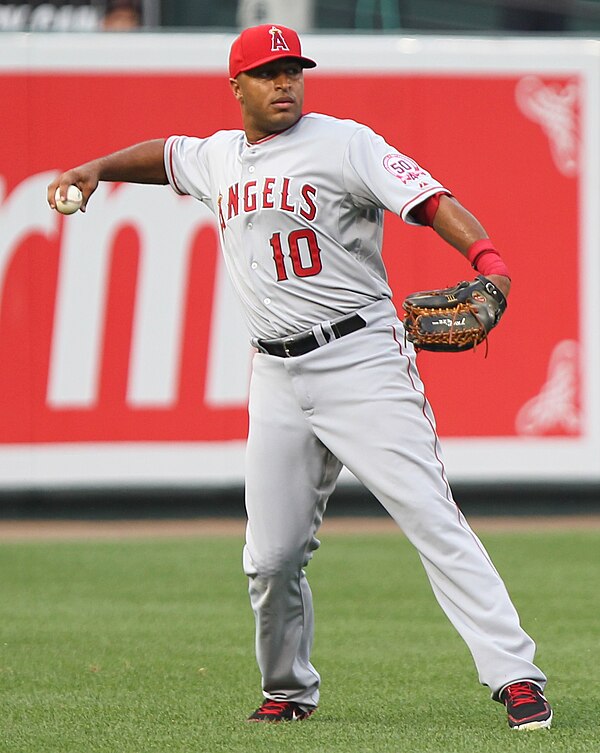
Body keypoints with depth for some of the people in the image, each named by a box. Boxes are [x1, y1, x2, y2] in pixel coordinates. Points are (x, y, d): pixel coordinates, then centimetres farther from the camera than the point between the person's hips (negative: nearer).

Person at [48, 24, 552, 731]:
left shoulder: (344, 143, -5)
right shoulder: (219, 158, 14)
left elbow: (431, 201, -17)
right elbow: (165, 155, 37)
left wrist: (485, 257, -34)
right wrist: (96, 168, 23)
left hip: (362, 360, -5)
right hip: (277, 378, 6)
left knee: (433, 522, -14)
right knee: (271, 558, 5)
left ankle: (515, 677, -18)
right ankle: (288, 690, 27)